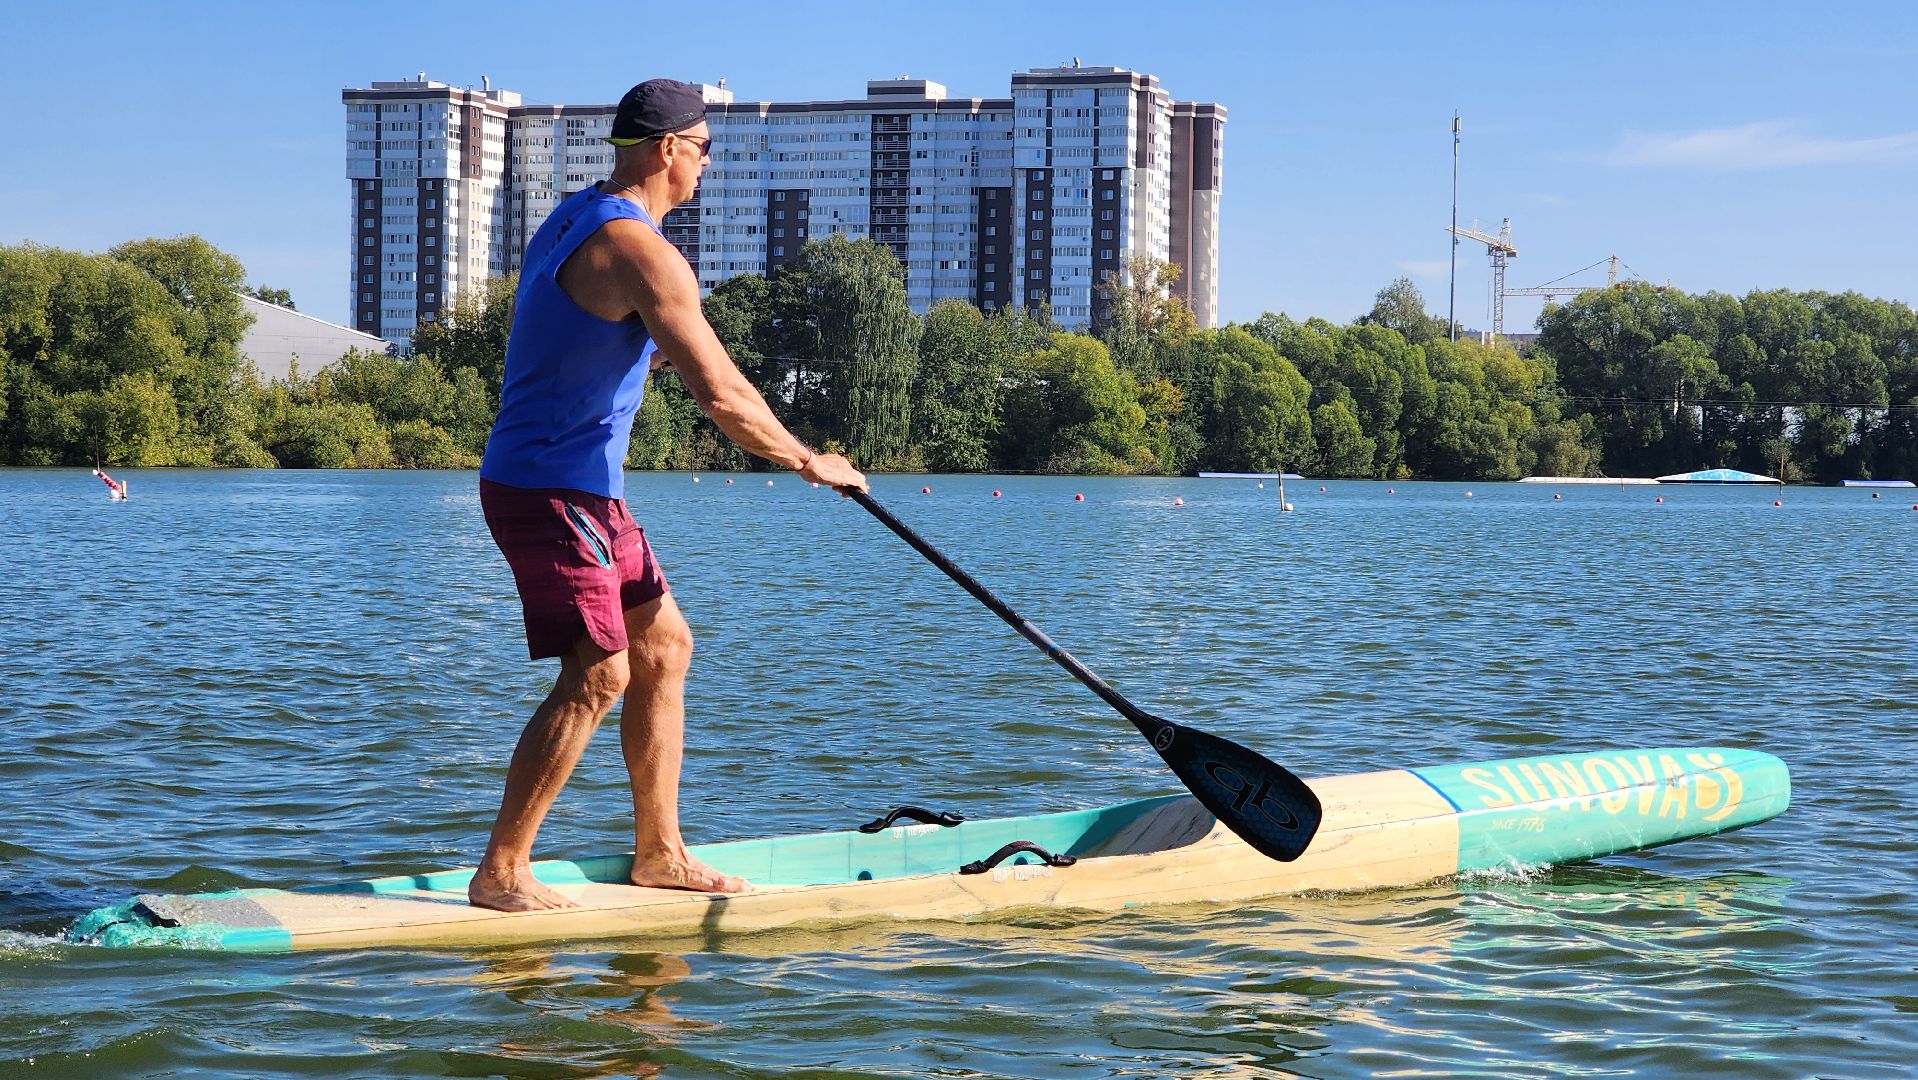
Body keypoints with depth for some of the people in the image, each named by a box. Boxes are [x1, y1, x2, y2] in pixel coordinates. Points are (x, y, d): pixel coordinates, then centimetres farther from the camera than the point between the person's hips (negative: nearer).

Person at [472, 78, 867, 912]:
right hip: (553, 490, -11)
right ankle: (499, 874, -6)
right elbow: (721, 397, -24)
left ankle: (659, 852, 19)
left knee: (664, 645, 13)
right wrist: (809, 462, -12)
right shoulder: (641, 250, -19)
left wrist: (659, 347, 21)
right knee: (597, 676, -11)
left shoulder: (572, 220, 13)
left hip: (580, 491, 11)